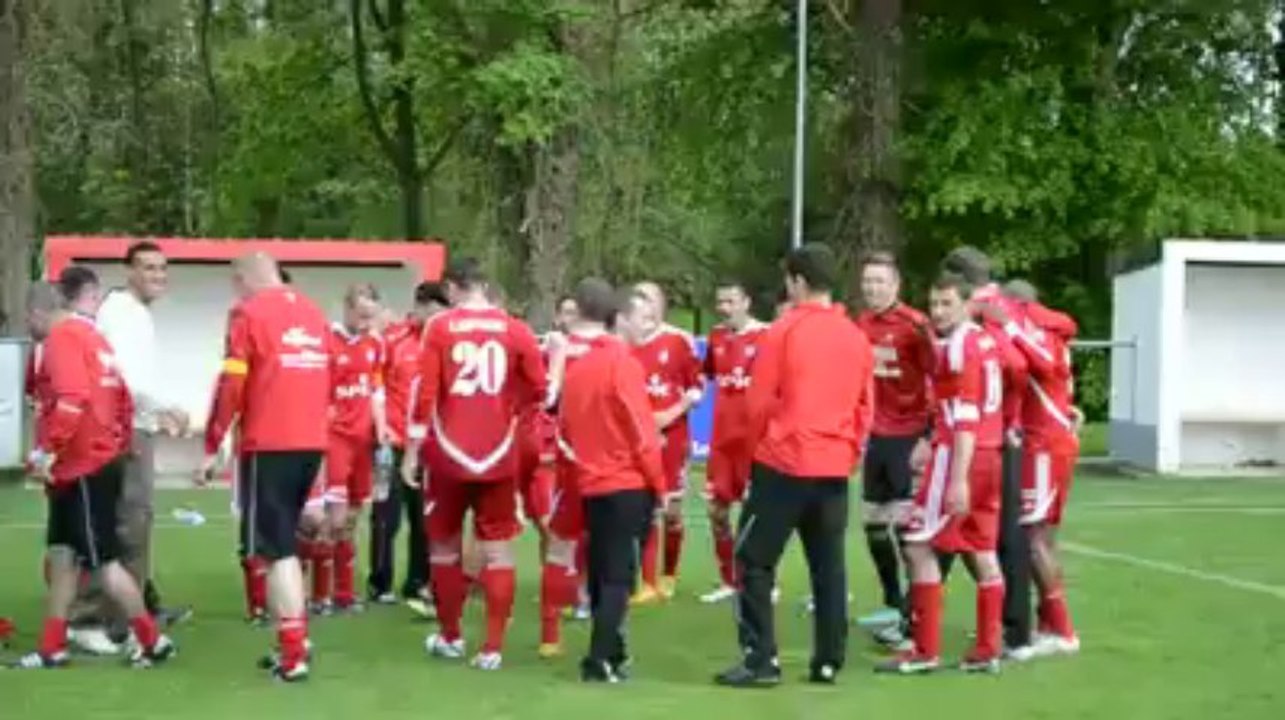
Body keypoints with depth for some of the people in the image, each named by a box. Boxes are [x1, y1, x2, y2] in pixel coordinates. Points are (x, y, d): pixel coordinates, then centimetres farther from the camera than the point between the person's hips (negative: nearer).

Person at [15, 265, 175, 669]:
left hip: (83, 469, -9)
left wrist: (47, 450, -20)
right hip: (100, 462, 9)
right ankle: (52, 649, 18)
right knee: (62, 555, 12)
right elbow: (123, 400, 14)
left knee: (102, 562, -2)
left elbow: (72, 399, -26)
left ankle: (152, 642, 6)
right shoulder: (98, 340, 11)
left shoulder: (64, 336, -13)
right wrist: (119, 447, 22)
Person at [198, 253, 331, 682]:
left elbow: (232, 385, -8)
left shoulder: (248, 313, -3)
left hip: (269, 445, -6)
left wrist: (211, 449, -3)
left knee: (275, 549, -1)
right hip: (312, 443, 6)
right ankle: (294, 640, 20)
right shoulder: (313, 313, 15)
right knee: (283, 542, 18)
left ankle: (293, 655, -2)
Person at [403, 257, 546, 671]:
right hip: (499, 457, 1)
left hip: (449, 455, -1)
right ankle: (493, 648, 1)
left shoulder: (440, 327, -4)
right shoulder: (515, 329, 0)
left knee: (444, 547, 16)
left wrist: (412, 451, -2)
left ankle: (450, 638, 26)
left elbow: (425, 393, -8)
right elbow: (538, 389, 0)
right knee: (498, 551, 5)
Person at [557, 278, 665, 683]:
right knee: (619, 574, -3)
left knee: (601, 571, 16)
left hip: (591, 484, 5)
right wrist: (659, 483, -4)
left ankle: (610, 651, 25)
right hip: (629, 483, -5)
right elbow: (641, 428, -13)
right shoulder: (620, 360, -13)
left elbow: (564, 426, 6)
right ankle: (600, 660, -8)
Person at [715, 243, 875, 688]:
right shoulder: (857, 337, 7)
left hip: (784, 463, -5)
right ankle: (829, 662, 13)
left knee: (755, 561, 4)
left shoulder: (785, 330, -8)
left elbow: (760, 401, -6)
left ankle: (761, 661, 0)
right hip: (835, 467, 5)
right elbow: (864, 407, 12)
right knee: (828, 567, 11)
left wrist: (759, 446, 10)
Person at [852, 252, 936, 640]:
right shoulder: (860, 325, 7)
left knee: (907, 525, -10)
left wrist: (929, 435, -18)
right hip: (876, 436, 7)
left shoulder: (914, 323, -13)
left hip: (909, 435, -7)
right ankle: (894, 604, 25)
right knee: (874, 524, 12)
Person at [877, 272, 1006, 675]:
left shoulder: (958, 345, -13)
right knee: (981, 551, 11)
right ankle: (988, 650, 14)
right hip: (990, 455, 9)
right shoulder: (985, 341, 14)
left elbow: (966, 418, -19)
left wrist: (958, 478, -23)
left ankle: (925, 651, -1)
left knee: (919, 546, -3)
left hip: (962, 457, -9)